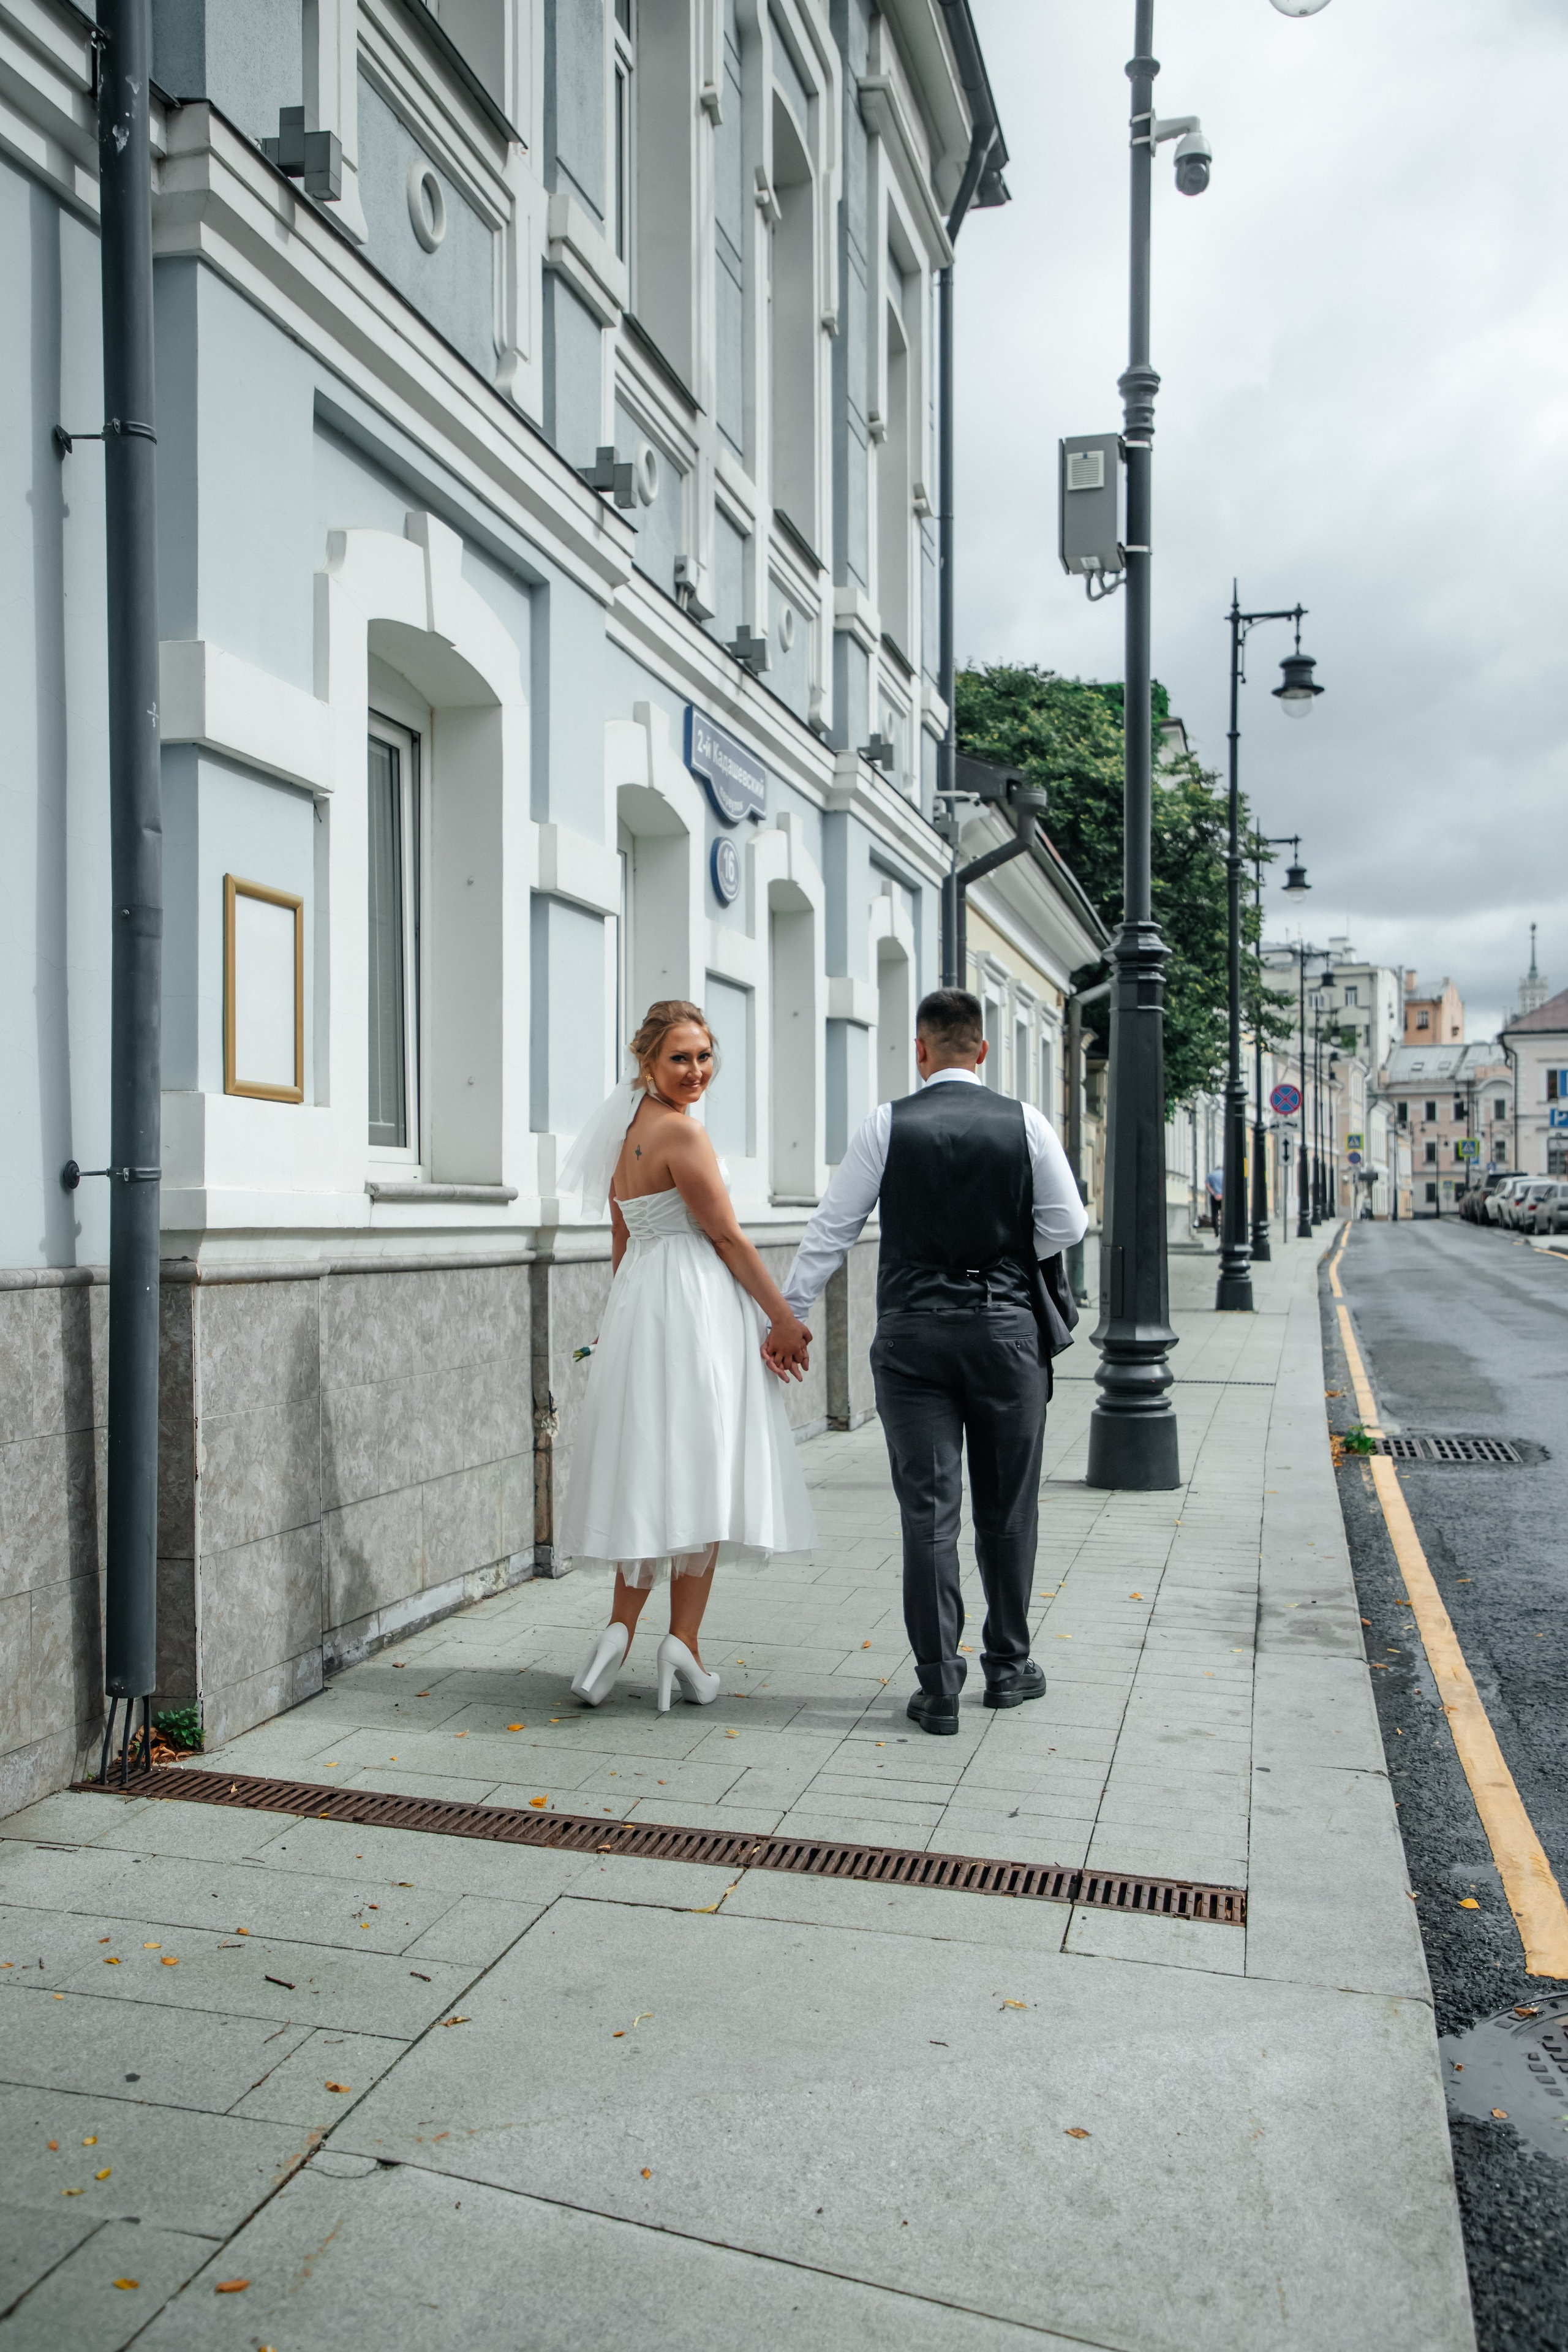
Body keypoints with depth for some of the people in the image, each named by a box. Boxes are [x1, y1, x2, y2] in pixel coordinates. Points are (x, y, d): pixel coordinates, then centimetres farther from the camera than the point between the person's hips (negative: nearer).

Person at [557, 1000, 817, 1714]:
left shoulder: (627, 1132, 14)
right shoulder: (681, 1131, -13)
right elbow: (726, 1236, -12)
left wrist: (625, 1325, 24)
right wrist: (785, 1319, -6)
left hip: (637, 1303, 8)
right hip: (695, 1306, -8)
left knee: (650, 1470, 11)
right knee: (699, 1470, -1)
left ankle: (622, 1629, 7)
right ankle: (683, 1641, 2)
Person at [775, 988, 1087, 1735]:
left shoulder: (887, 1126, -3)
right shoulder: (1025, 1122, -1)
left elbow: (832, 1229, -2)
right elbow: (1066, 1225, 0)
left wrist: (786, 1316, 5)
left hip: (913, 1335, -1)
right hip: (1008, 1330, 1)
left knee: (927, 1511, 3)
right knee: (1007, 1507, 13)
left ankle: (938, 1687, 7)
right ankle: (1008, 1666, 25)